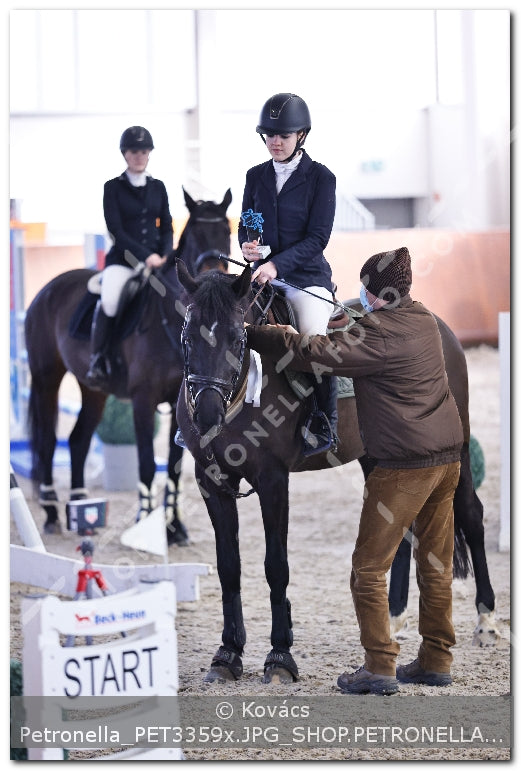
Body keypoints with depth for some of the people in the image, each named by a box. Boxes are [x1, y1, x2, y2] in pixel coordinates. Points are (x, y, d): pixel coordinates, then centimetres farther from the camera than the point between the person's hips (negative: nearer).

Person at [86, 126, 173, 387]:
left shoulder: (158, 187, 14)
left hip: (156, 260, 4)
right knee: (110, 300, -31)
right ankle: (97, 360, -17)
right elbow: (116, 231, -6)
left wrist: (166, 255, -6)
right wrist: (145, 256, -17)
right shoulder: (113, 188, 2)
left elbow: (167, 228, 14)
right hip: (122, 260, -4)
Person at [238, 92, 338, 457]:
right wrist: (247, 245, -9)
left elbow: (318, 237, -11)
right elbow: (245, 225, 16)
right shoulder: (256, 176, 10)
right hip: (262, 275, 5)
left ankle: (324, 426, -8)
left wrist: (278, 264, -24)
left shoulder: (320, 178, -4)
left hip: (307, 276, -5)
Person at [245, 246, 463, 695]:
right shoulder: (424, 320, 10)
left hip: (404, 465, -8)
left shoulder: (381, 333, -16)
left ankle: (380, 668, -3)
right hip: (447, 456, 9)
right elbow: (353, 346, 23)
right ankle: (436, 661, 17)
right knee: (436, 564, 13)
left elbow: (311, 353, -20)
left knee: (369, 568, 0)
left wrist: (249, 334, -11)